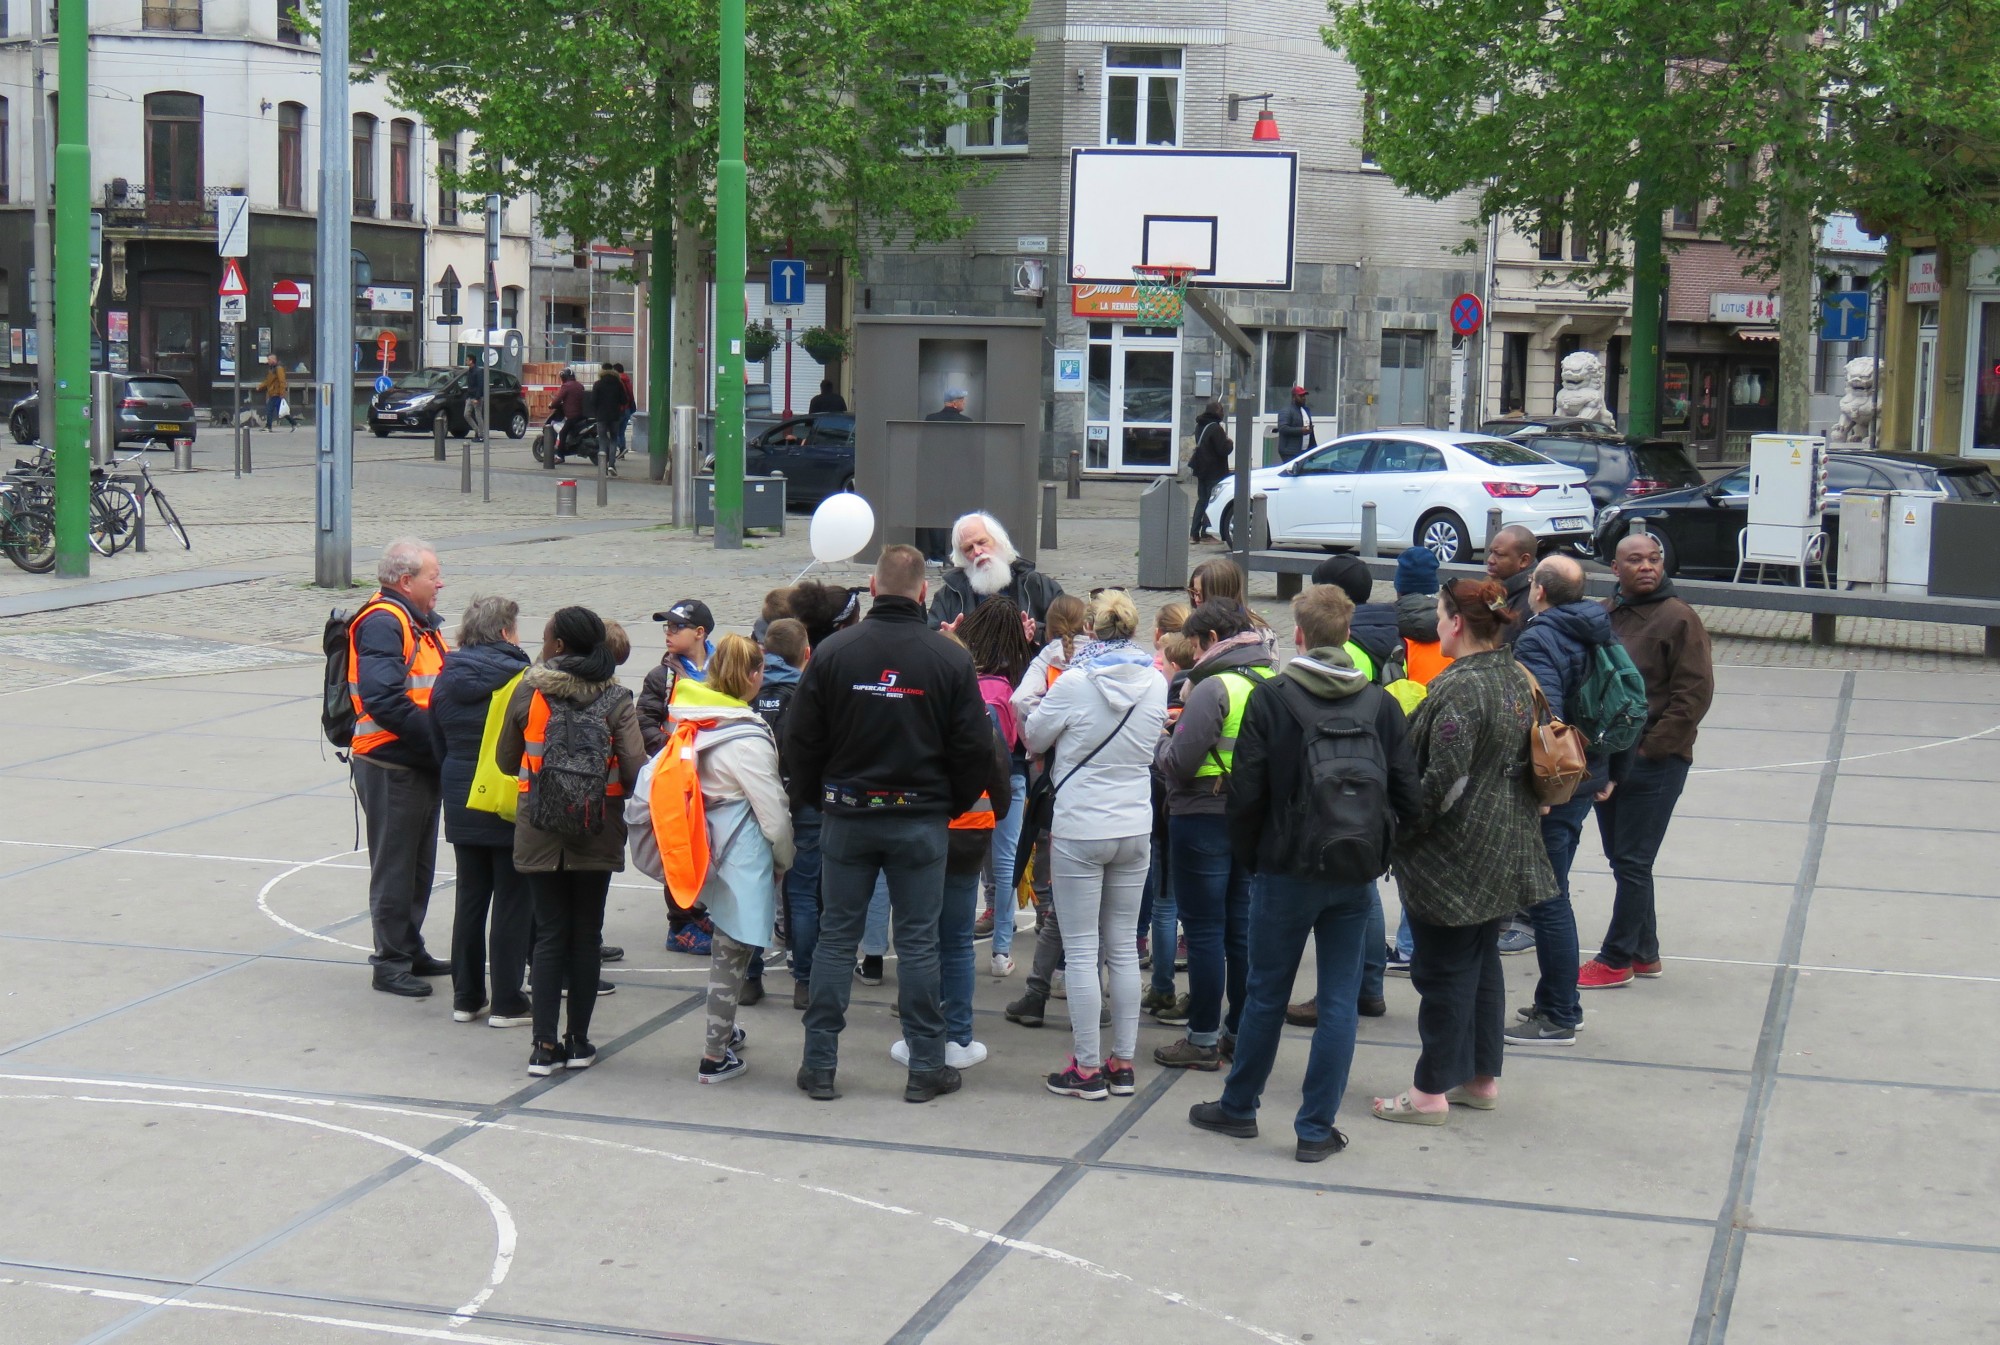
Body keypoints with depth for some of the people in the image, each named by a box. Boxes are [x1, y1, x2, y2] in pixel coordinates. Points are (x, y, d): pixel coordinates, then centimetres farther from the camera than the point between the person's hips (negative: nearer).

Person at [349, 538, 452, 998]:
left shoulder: (420, 623, 15)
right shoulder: (382, 623, -17)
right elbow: (383, 700, -27)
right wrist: (437, 735, -25)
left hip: (422, 765, 10)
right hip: (390, 767, -10)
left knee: (419, 864, 18)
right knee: (394, 866, -1)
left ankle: (411, 951, 30)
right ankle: (391, 962, 8)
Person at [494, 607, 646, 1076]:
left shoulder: (528, 692, -4)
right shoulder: (616, 698, -6)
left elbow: (506, 761, 4)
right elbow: (635, 769, -13)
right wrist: (614, 793, 8)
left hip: (540, 832, 0)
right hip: (597, 832, 0)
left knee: (549, 934, 6)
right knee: (586, 934, 10)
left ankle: (545, 1045, 3)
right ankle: (579, 1042, 14)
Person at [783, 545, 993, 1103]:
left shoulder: (833, 652, -5)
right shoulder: (951, 659, -6)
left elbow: (801, 740, -1)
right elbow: (973, 747, -4)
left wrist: (811, 796, 14)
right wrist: (957, 804, 12)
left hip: (846, 819, 1)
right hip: (920, 820, -1)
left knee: (836, 937, 7)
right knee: (918, 941, 5)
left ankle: (820, 1066, 10)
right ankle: (926, 1067, 10)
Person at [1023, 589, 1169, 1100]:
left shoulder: (1075, 683, -15)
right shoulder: (1155, 683, -3)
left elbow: (1034, 739, 0)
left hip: (1079, 830, -5)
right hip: (1135, 828, 5)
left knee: (1082, 951, 1)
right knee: (1123, 949, 12)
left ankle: (1087, 1069, 3)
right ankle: (1123, 1063, 17)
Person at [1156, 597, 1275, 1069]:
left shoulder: (1214, 687, -17)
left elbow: (1179, 764, -21)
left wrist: (1163, 742, 2)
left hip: (1204, 819, -7)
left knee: (1204, 932, 0)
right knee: (1241, 928, 15)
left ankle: (1203, 1039, 5)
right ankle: (1240, 1031, 22)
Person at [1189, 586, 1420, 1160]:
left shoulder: (1271, 698, -9)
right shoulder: (1381, 703, -1)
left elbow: (1247, 791, -9)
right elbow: (1407, 794, 0)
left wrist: (1248, 857, 5)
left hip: (1286, 870, -2)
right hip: (1356, 875, 2)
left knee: (1266, 994, 12)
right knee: (1339, 1001, 6)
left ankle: (1238, 1107, 26)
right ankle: (1316, 1129, 8)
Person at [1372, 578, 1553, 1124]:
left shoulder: (1460, 688, -22)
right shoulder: (1517, 678, 7)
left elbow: (1443, 782, -25)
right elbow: (1526, 762, 16)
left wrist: (1398, 833, -14)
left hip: (1454, 855, -9)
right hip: (1505, 850, 9)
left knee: (1443, 971, 0)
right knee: (1482, 962, 18)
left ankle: (1431, 1091, 8)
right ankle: (1483, 1078, 27)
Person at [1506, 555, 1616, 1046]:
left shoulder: (1538, 641, -17)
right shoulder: (1598, 633, 11)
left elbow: (1545, 717, -29)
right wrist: (1609, 771, 20)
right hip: (1589, 780, 10)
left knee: (1549, 902, -2)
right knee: (1551, 895, 20)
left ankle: (1559, 1019, 4)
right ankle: (1555, 1002, 28)